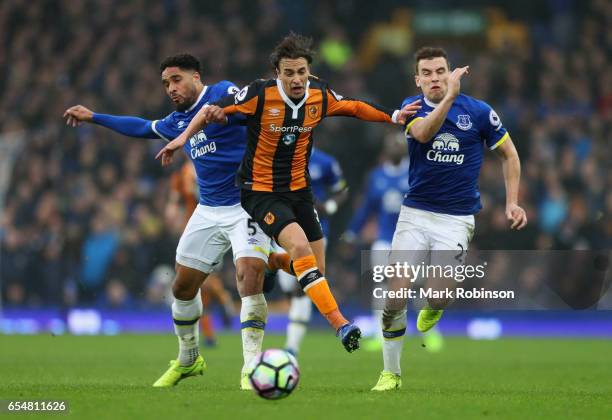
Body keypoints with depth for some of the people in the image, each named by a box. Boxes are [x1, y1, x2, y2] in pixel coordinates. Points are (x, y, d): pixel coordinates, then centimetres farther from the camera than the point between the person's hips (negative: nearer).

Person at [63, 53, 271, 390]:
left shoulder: (222, 94, -9)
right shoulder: (177, 121, 14)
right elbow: (144, 127, 34)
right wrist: (94, 117, 40)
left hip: (246, 206, -8)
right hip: (209, 211, 8)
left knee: (250, 274, -26)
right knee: (182, 286, 11)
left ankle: (252, 368, -23)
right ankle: (187, 360, 33)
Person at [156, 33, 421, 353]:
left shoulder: (320, 94, -6)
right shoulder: (260, 94, -19)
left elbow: (353, 107, 11)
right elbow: (215, 109, -10)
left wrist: (392, 116, 4)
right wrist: (184, 136, -16)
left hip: (299, 190, 6)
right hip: (261, 191, -6)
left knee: (316, 271, 4)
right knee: (300, 246, -28)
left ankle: (268, 262, 37)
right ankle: (339, 323, -30)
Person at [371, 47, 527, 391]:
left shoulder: (479, 111, -3)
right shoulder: (412, 107, 0)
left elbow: (509, 154, 8)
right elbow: (423, 133, -24)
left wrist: (512, 202, 1)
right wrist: (450, 96, -34)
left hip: (457, 218, -1)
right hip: (415, 213, 1)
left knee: (441, 295, -13)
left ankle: (432, 309, 28)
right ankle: (391, 373, 7)